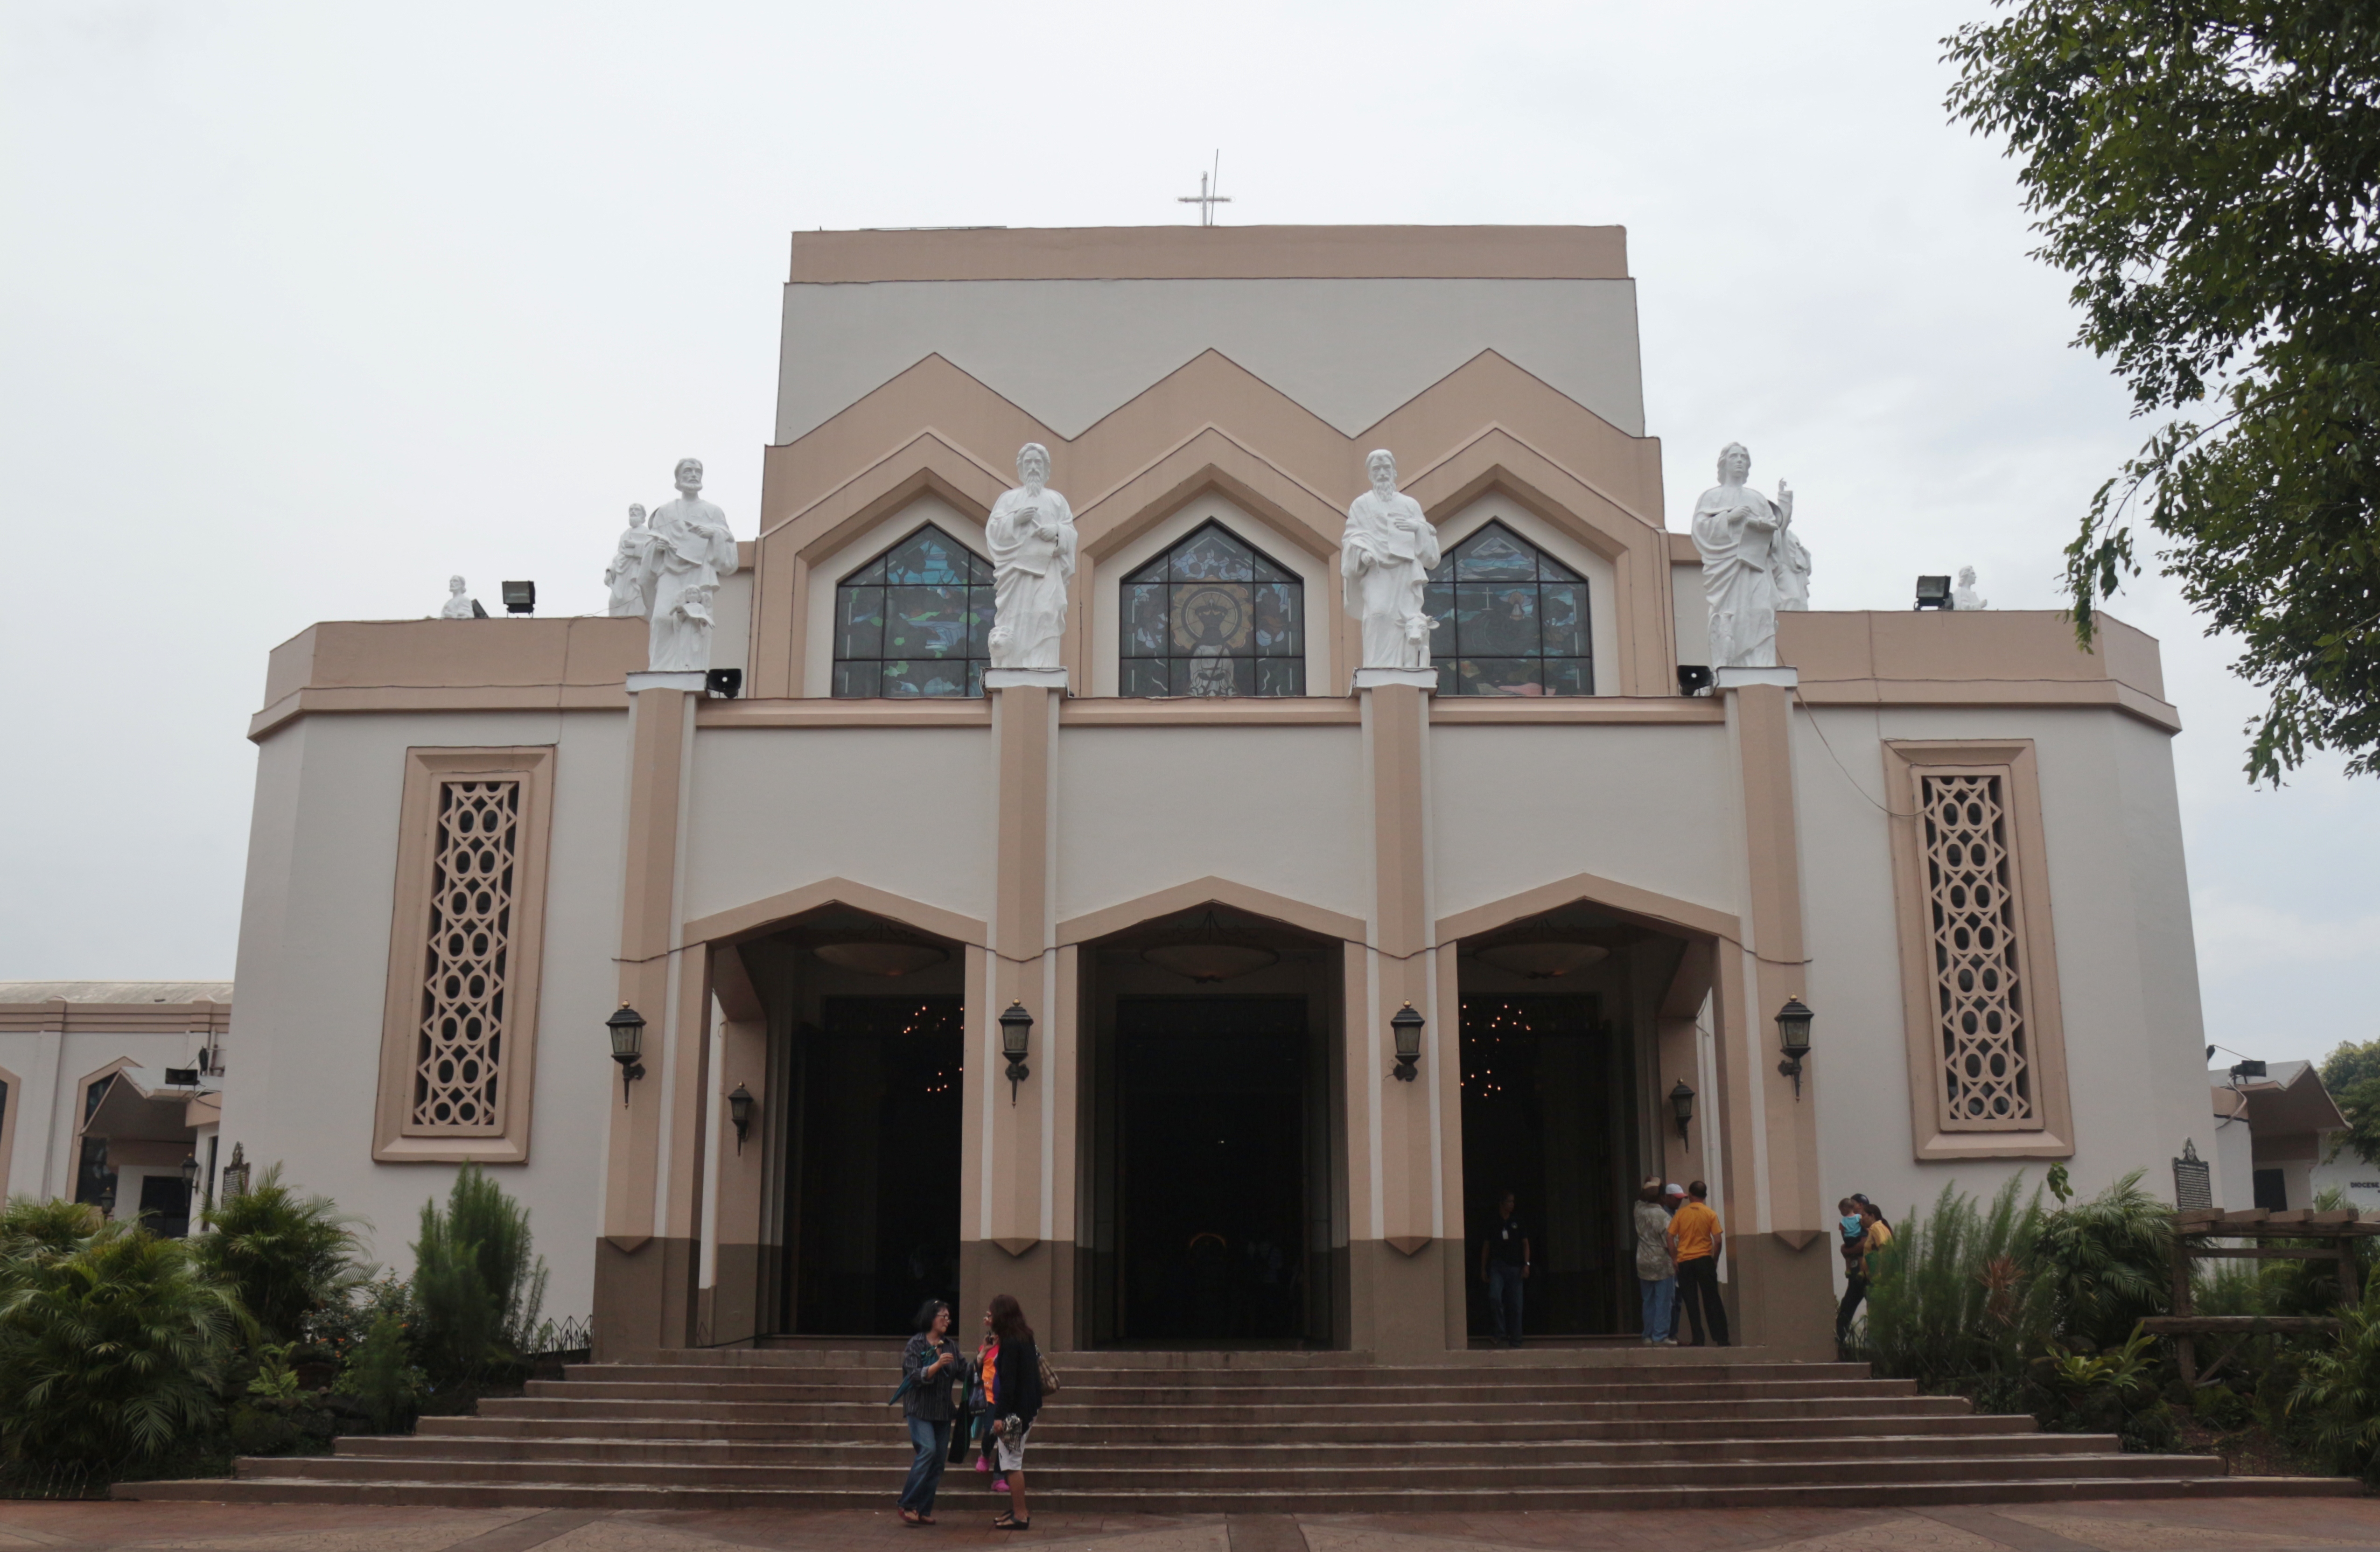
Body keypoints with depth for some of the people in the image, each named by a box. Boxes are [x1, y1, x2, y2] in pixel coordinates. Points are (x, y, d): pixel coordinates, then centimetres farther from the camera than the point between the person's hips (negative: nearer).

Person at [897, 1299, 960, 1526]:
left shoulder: (951, 1346, 12)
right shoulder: (916, 1344, -5)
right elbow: (915, 1375, -13)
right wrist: (937, 1365, -25)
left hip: (943, 1411, 6)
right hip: (920, 1409, -6)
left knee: (939, 1460, 2)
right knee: (928, 1450, -20)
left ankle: (923, 1511, 9)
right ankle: (908, 1505, -11)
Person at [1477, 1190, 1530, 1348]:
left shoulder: (1517, 1223, 10)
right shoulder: (1493, 1224, 9)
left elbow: (1525, 1244, 9)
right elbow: (1486, 1247, 12)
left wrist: (1526, 1264, -3)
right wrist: (1483, 1269, 7)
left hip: (1515, 1267, 1)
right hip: (1497, 1266, -1)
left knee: (1515, 1304, 1)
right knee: (1494, 1297, -21)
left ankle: (1515, 1339, 9)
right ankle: (1501, 1333, -9)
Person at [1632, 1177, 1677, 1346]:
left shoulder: (1639, 1210, 1)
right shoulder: (1663, 1216, -14)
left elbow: (1640, 1197, 25)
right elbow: (1668, 1243, -15)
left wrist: (1651, 1184, 28)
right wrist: (1675, 1261, -4)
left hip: (1643, 1264, 6)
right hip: (1661, 1264, -6)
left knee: (1649, 1302, 11)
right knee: (1663, 1302, -2)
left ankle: (1648, 1336, 12)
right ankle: (1660, 1337, -4)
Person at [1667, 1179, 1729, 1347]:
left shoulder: (1681, 1214, 1)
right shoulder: (1710, 1214, -1)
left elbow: (1670, 1238, 0)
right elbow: (1718, 1240, -6)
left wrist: (1674, 1259, 8)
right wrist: (1715, 1260, 6)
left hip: (1684, 1262, 0)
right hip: (1704, 1260, 0)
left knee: (1691, 1302, 5)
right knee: (1712, 1300, 6)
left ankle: (1698, 1339, 3)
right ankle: (1721, 1338, 3)